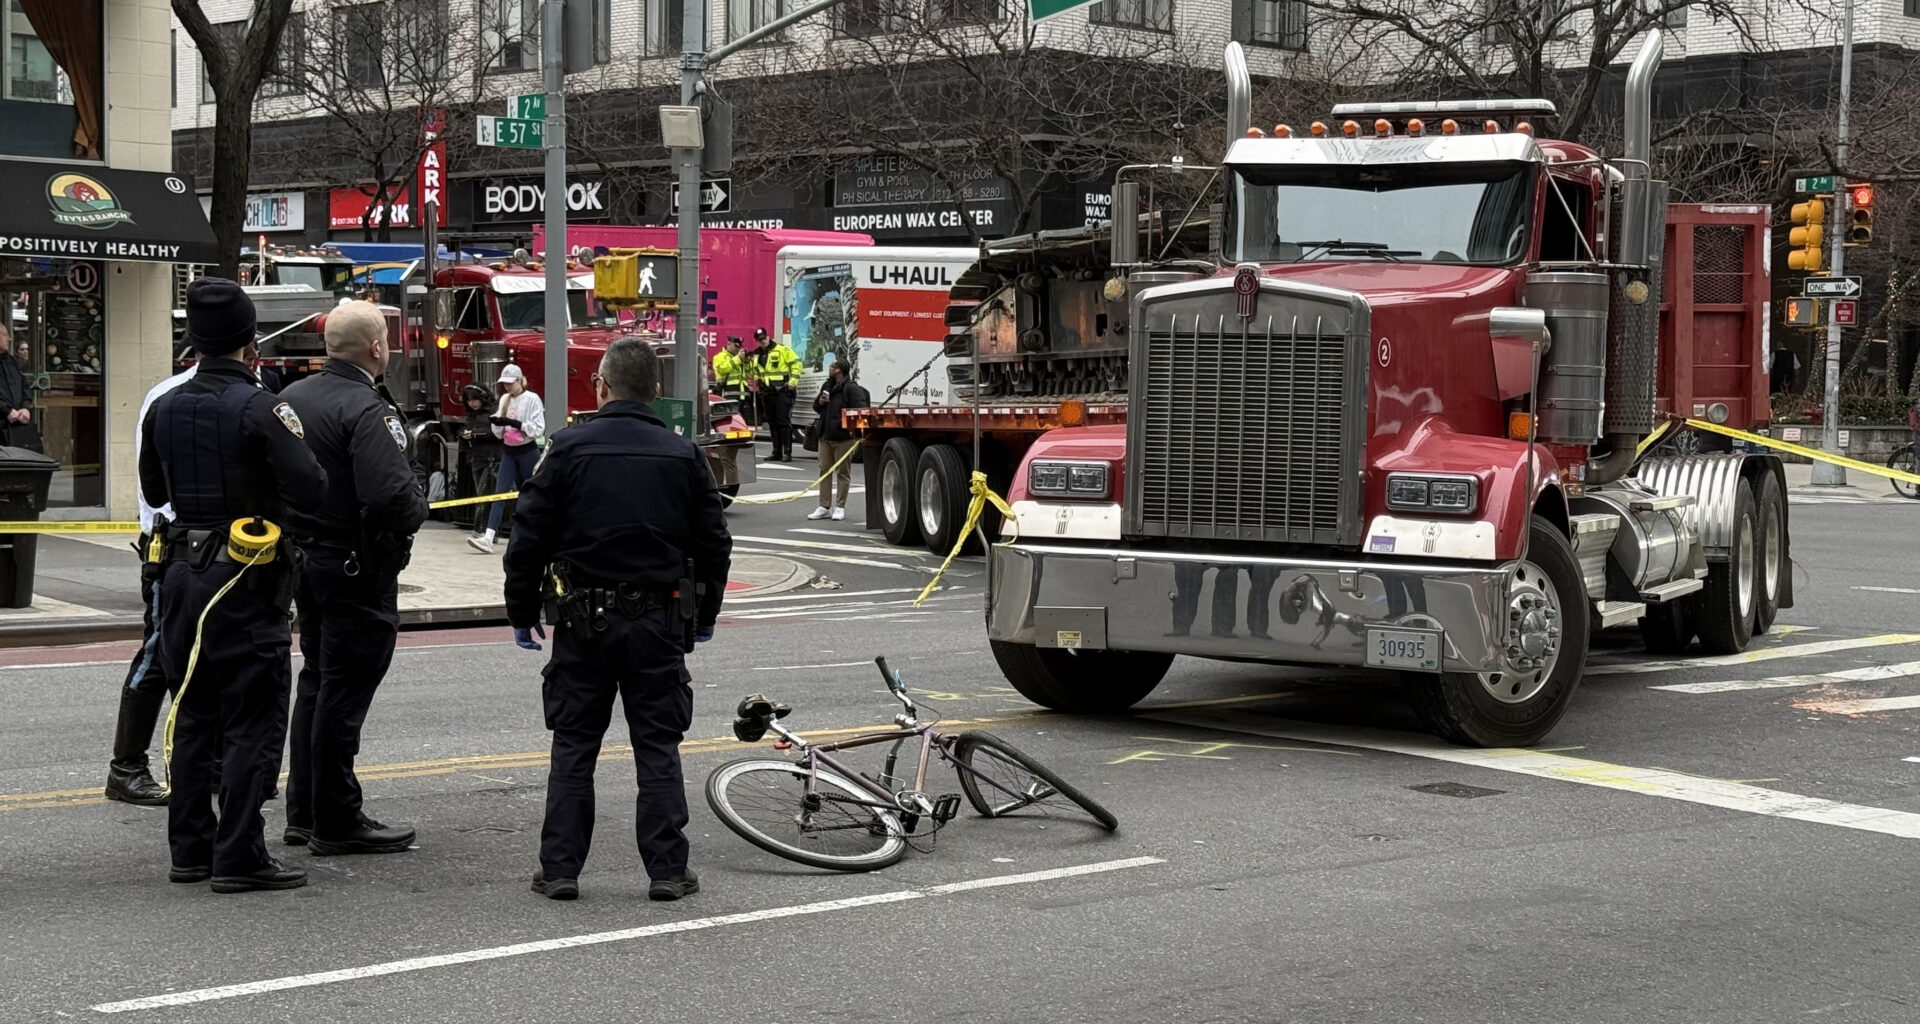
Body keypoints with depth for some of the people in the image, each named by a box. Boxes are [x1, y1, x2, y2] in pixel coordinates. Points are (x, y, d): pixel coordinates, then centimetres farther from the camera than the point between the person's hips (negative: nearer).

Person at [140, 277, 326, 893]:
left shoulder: (165, 409, 6)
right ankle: (239, 858, -2)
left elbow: (154, 492, 17)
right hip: (245, 582, -7)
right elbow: (311, 490, -20)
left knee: (193, 717, 15)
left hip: (182, 572, 7)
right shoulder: (259, 409, -16)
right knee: (252, 724, -1)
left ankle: (189, 849, 20)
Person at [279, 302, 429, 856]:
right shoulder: (368, 410, -20)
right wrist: (415, 513, -10)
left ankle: (303, 812, 25)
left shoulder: (291, 397, 7)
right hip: (357, 566, -9)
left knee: (316, 681, 18)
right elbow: (392, 492, -30)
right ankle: (336, 823, 4)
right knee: (345, 690, -2)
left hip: (304, 557, 9)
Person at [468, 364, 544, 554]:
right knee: (500, 492, -7)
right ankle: (488, 537, -17)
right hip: (509, 452, 5)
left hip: (527, 451, -5)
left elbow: (538, 429, -15)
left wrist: (514, 423, -22)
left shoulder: (532, 399, -9)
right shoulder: (505, 400, 10)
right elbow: (499, 433, 14)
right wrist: (496, 423, -8)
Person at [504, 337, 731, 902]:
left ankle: (560, 869, 7)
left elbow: (530, 540, -4)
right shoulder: (684, 456, 2)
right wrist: (704, 615, 21)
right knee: (658, 748, 7)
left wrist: (521, 612, 8)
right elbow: (714, 544, 8)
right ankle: (668, 870, 7)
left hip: (584, 622, -1)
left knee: (573, 748, 7)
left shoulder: (569, 449, -4)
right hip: (660, 620, 1)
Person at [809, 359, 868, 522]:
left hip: (843, 437, -8)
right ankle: (825, 507, 14)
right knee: (825, 470, 9)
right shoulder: (827, 386, 16)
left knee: (843, 472, 1)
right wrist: (819, 402, 3)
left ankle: (840, 507, 7)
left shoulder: (851, 388, -10)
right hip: (825, 435, 8)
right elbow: (816, 406, 27)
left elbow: (861, 409, -17)